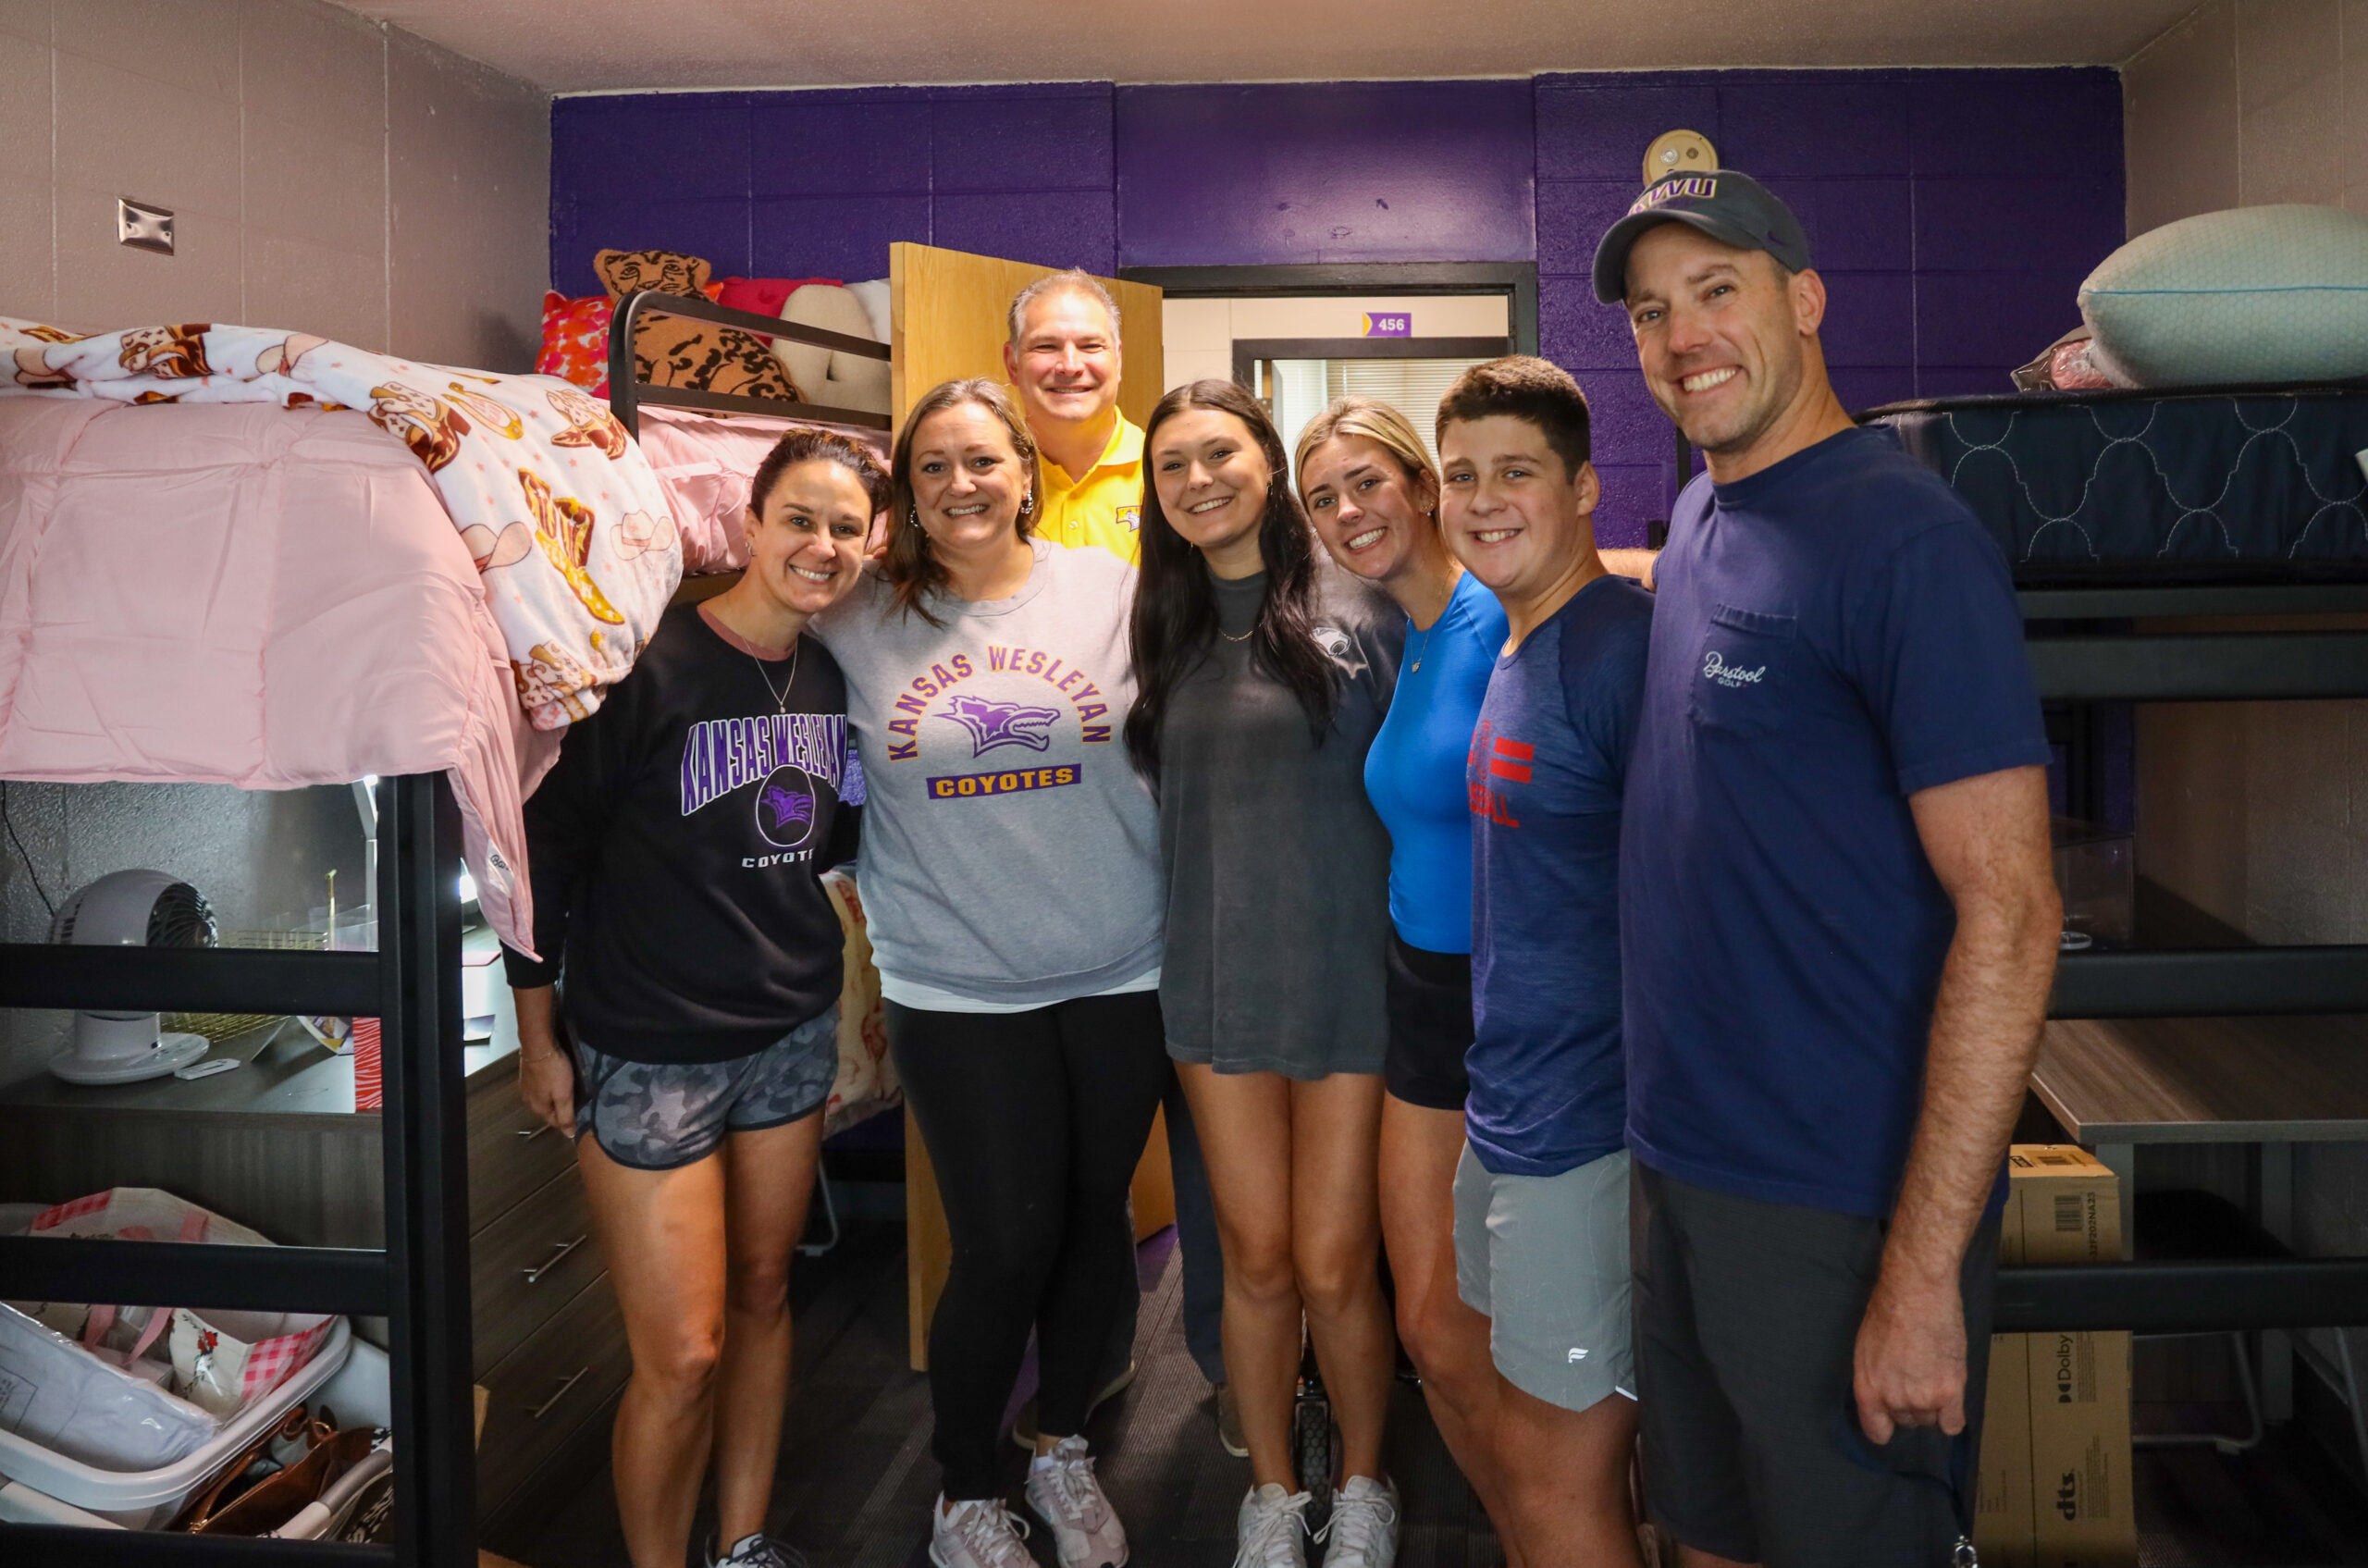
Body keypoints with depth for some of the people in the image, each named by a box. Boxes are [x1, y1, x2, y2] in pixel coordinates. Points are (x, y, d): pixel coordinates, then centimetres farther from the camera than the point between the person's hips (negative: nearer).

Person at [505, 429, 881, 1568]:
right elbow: (546, 839, -11)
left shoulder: (833, 679, 3)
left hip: (793, 1031, 6)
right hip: (650, 1049, -6)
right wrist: (539, 1035, -7)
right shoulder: (651, 663, -17)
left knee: (762, 1291, 18)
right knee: (683, 1356, -2)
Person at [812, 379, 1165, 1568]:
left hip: (1119, 975, 2)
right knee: (1005, 1249, 0)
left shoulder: (1110, 590, 0)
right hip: (955, 989, -1)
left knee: (1094, 1225, 15)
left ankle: (1063, 1447, 39)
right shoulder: (859, 621, -1)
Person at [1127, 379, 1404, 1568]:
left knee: (1335, 1268, 4)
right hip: (1216, 981, 3)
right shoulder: (1165, 629, 8)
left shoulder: (1360, 605, -5)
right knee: (1255, 1259, 12)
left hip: (1348, 978, -3)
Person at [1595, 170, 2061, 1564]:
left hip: (1842, 1209, -7)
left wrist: (1924, 1271, -22)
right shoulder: (1698, 522, 9)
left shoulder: (1902, 534, -16)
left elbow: (2010, 912, -20)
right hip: (1681, 1171, 7)